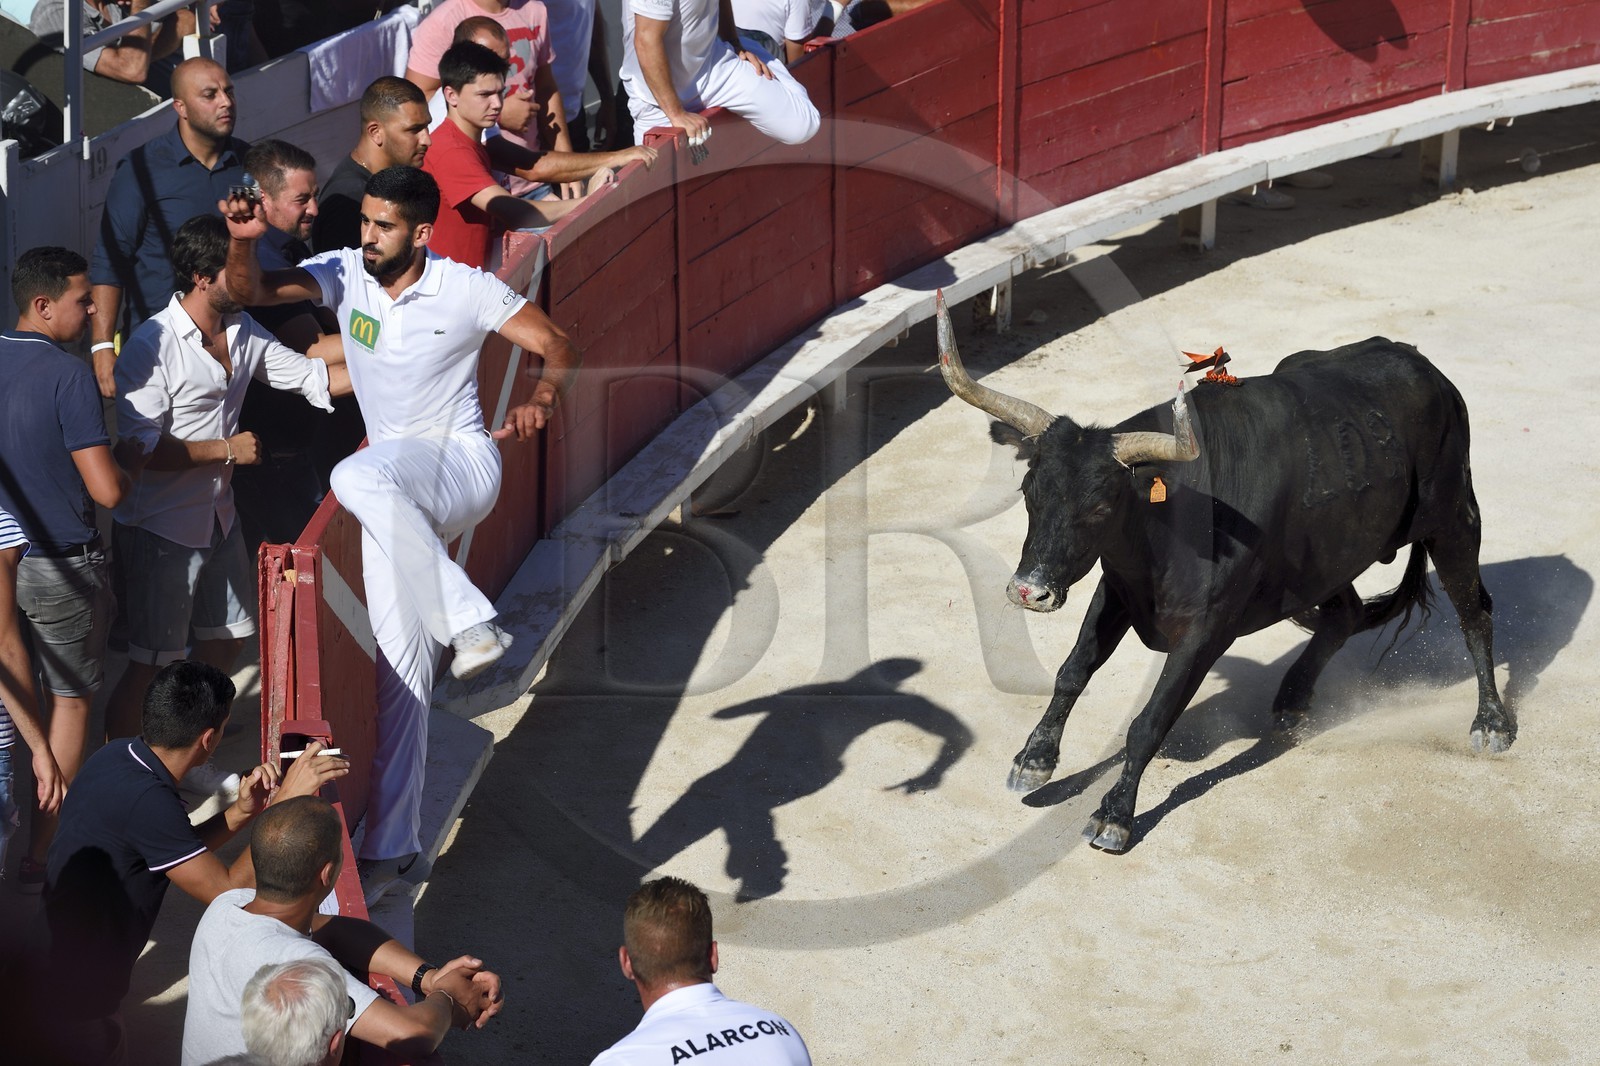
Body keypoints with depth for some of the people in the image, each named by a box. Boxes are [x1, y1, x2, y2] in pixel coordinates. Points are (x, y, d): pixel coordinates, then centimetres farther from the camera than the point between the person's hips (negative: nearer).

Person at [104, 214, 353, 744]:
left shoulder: (244, 332, 2)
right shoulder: (152, 346, -22)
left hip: (219, 517, 8)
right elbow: (139, 450, -25)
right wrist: (227, 449, -20)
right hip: (161, 527, -8)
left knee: (225, 641, 19)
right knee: (151, 665, -1)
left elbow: (312, 377, 10)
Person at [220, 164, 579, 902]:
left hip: (461, 462, -4)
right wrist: (243, 243, -26)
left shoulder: (465, 290, -8)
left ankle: (468, 622, -32)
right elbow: (249, 292, -6)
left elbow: (557, 347, -3)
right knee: (401, 653, -5)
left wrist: (542, 399, -22)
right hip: (393, 494, 4)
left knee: (359, 476, -38)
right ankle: (393, 844, -1)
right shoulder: (343, 273, 1)